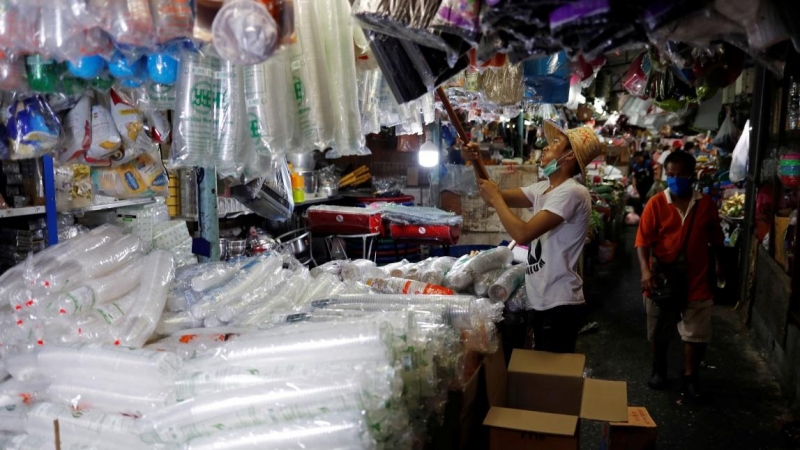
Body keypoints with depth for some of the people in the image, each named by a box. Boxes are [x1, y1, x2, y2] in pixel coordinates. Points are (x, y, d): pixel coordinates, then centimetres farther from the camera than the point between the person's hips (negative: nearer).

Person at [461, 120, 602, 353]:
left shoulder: (572, 192, -21)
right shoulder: (543, 188, 10)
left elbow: (523, 233, -28)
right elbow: (499, 197, 9)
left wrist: (495, 198, -16)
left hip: (559, 305, -9)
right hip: (541, 301, 9)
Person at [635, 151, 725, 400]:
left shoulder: (706, 204, -1)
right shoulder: (656, 204, -10)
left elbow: (715, 239, 13)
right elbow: (643, 240, -13)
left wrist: (720, 264, 20)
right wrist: (646, 270, -26)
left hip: (697, 281, 1)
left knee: (697, 334, 6)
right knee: (658, 333, 14)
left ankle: (690, 377, 23)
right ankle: (659, 370, 34)